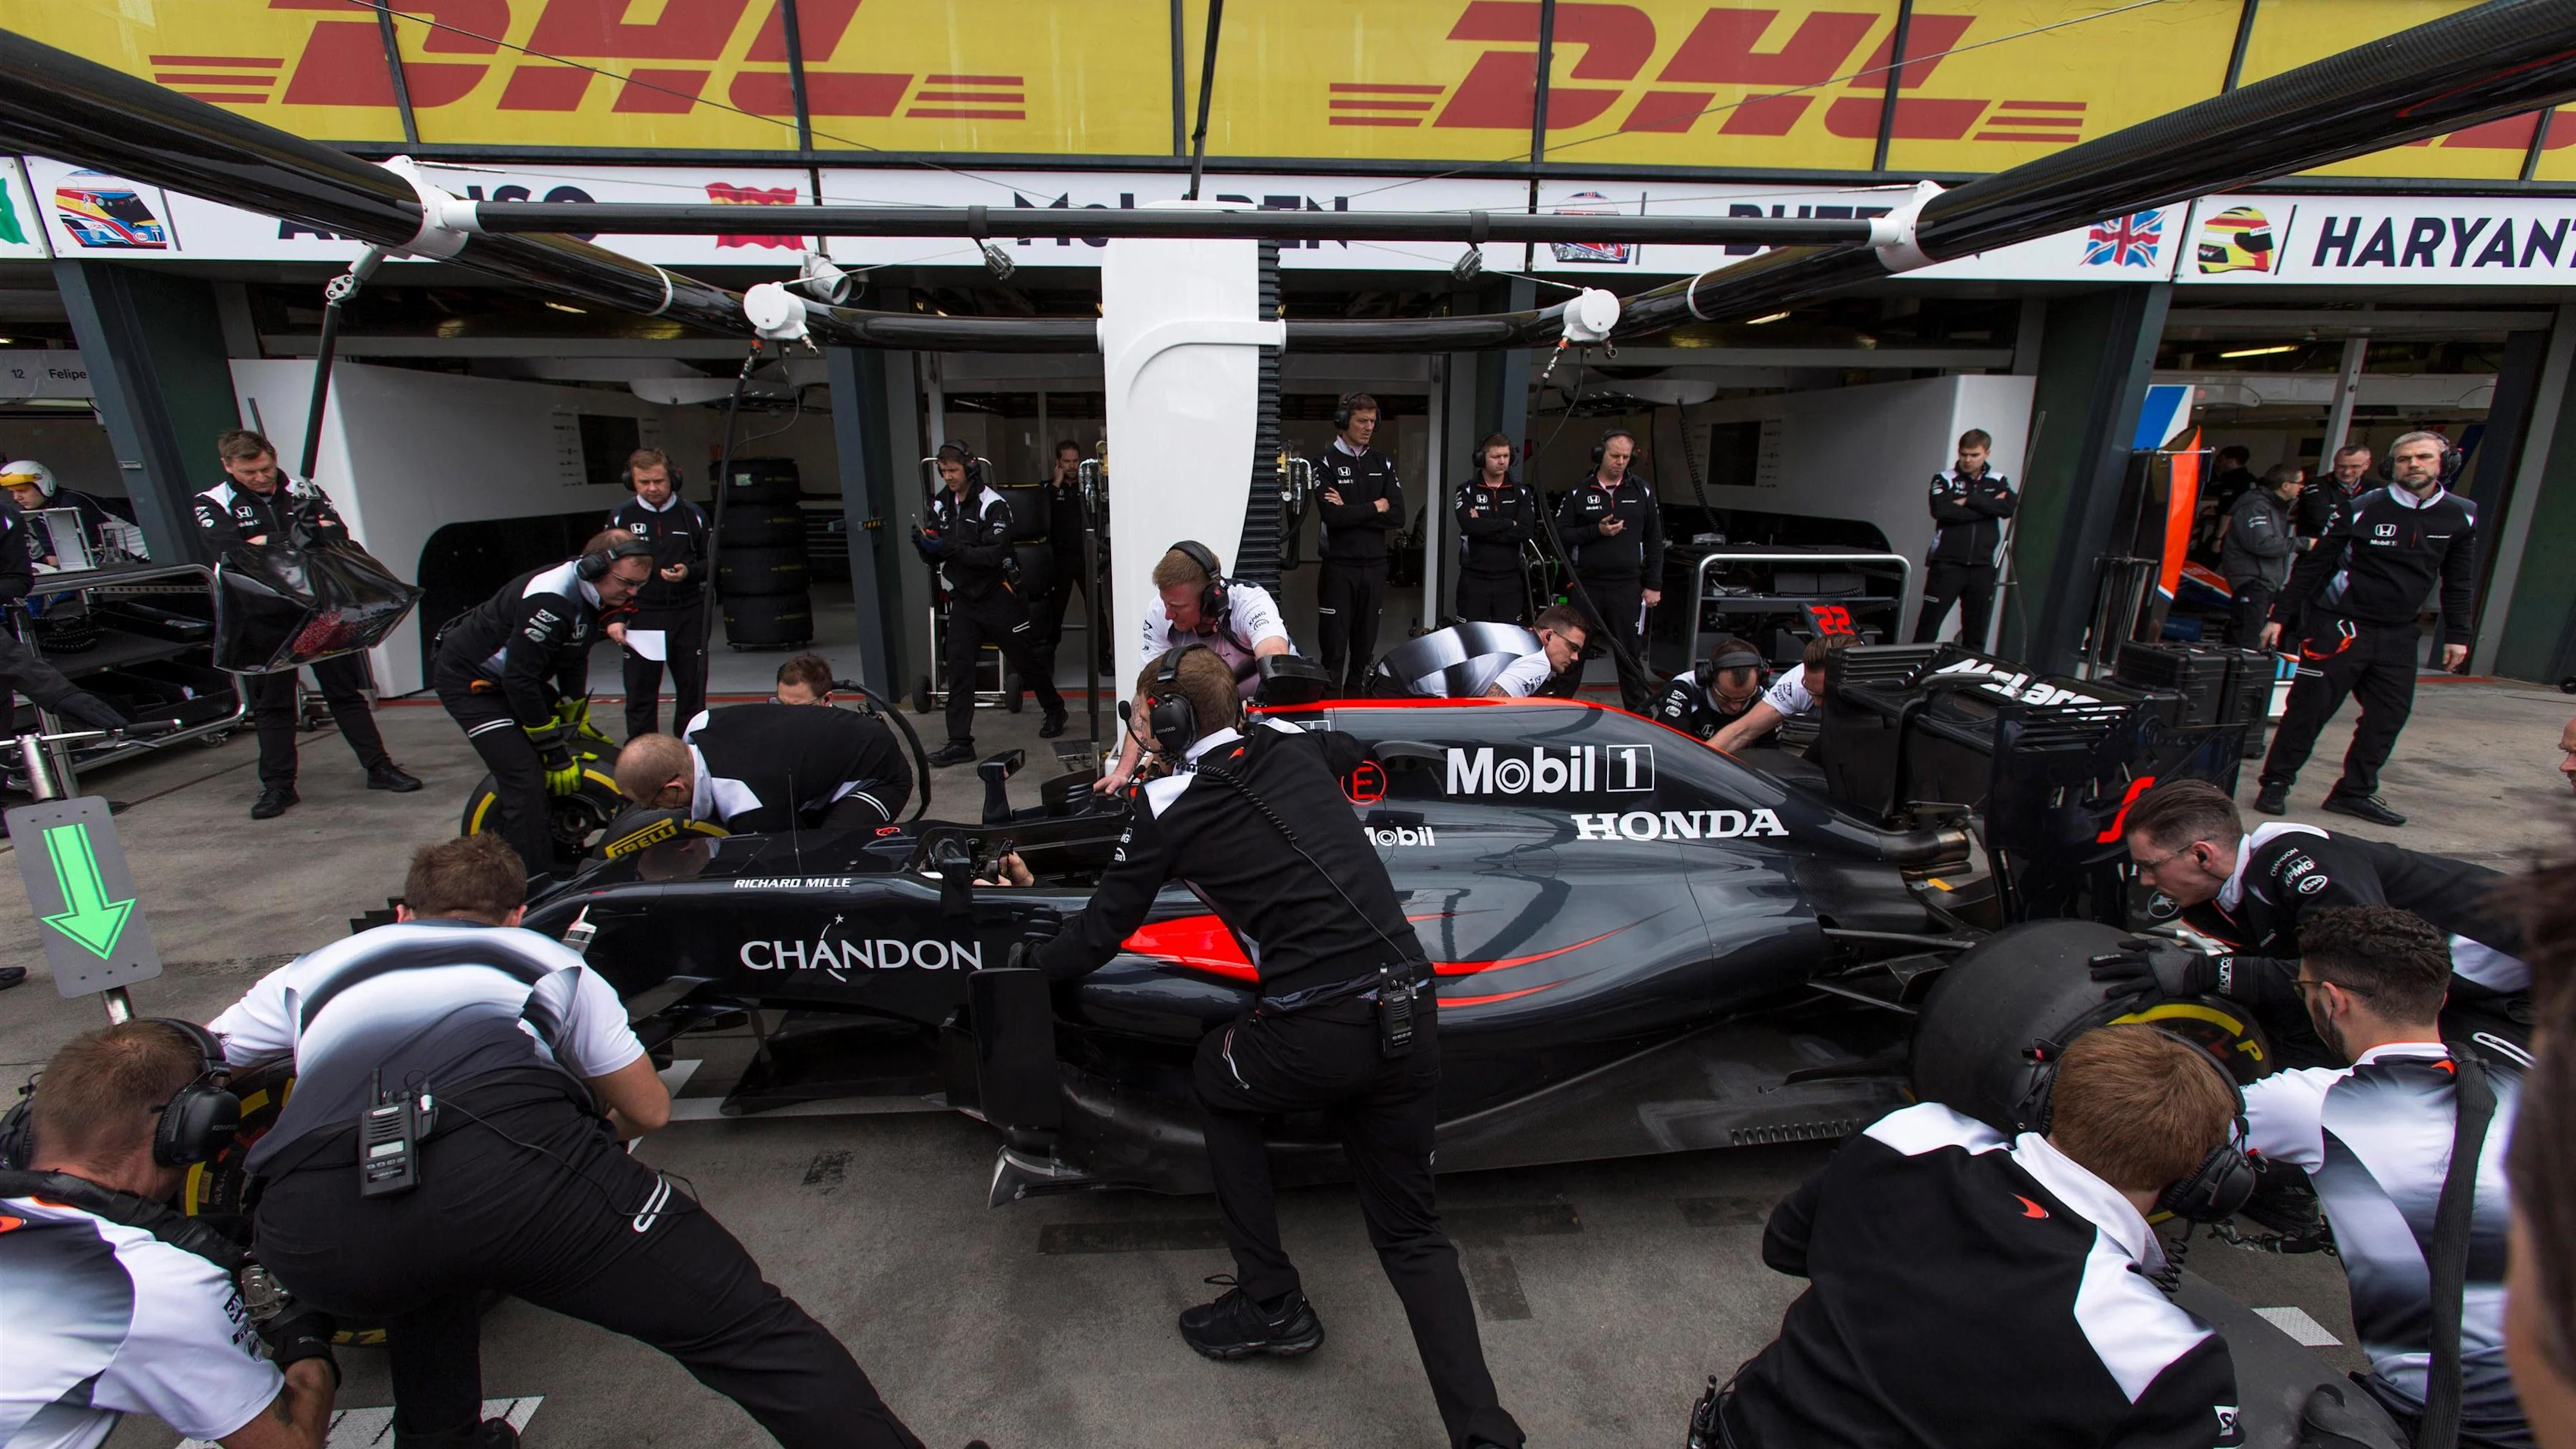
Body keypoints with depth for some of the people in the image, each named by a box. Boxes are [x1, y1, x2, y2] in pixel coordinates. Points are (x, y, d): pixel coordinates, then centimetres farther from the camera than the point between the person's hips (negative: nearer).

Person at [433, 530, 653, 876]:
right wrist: (554, 750, -24)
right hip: (468, 679, -9)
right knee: (526, 780, -17)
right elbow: (519, 679, -30)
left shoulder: (592, 596, -4)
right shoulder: (549, 599, -32)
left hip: (516, 676, 9)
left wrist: (574, 725, 9)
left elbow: (574, 660, 8)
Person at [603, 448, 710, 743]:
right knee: (640, 694, 1)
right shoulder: (621, 517, 2)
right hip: (641, 616, -1)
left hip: (688, 615, 1)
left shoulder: (692, 514, 3)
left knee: (692, 690, 6)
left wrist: (689, 572, -12)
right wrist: (614, 617, -2)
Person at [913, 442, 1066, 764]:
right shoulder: (941, 505, 6)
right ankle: (959, 742, 0)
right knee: (958, 666, -4)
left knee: (1025, 658, 10)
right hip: (963, 598, 5)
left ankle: (1054, 710, 34)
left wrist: (950, 548, -29)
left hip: (997, 596, -5)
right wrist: (923, 545, -13)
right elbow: (935, 558, 9)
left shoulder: (992, 505, -13)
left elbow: (994, 554, -23)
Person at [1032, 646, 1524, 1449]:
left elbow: (1099, 937, 8)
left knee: (1216, 1074, 29)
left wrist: (1032, 959, 28)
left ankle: (1271, 1303, 32)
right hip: (1411, 1012, 6)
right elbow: (1347, 745, 39)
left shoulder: (1168, 803, 0)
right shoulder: (1291, 746, 13)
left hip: (1313, 1028, -5)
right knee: (1411, 1231, 20)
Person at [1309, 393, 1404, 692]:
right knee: (1334, 642, -2)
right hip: (1338, 565, -4)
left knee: (1366, 643, 9)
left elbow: (1397, 516, 0)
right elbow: (1331, 515, -17)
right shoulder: (1326, 462, -2)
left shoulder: (1382, 463, 11)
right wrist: (1373, 508, -5)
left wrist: (1352, 512, -11)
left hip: (1375, 565, 4)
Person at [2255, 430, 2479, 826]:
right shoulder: (2362, 509, -7)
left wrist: (2457, 635, 10)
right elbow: (2312, 565, -3)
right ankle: (2275, 783, 3)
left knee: (2389, 717, 5)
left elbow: (2459, 582, 13)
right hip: (2339, 625, -5)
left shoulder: (2461, 517, 6)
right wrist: (2279, 616, -5)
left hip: (2398, 635, 5)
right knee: (2309, 707, -5)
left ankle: (2355, 792, 14)